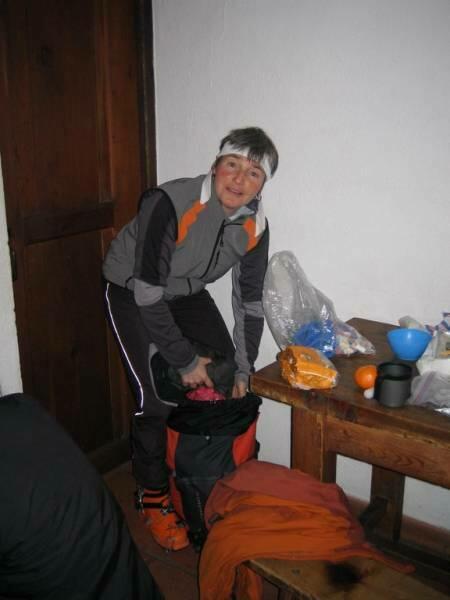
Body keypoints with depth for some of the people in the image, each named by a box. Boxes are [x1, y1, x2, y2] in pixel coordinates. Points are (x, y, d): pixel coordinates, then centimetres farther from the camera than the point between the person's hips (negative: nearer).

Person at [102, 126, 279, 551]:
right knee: (156, 398, -13)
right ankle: (152, 498, 11)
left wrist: (243, 369, -3)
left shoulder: (255, 226, -15)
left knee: (227, 382, 4)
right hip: (131, 292, -5)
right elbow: (147, 292, -31)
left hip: (187, 293, 6)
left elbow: (249, 301, -4)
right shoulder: (170, 204, -34)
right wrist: (184, 359, -24)